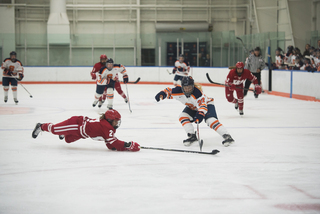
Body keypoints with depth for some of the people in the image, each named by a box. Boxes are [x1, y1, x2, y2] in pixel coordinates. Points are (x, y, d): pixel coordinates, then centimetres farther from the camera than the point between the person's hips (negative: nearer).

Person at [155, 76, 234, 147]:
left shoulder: (197, 92, -39)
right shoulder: (179, 90, -24)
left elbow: (202, 104, -47)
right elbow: (169, 91, -9)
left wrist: (200, 114, -64)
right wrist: (162, 94, -30)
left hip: (207, 104, -7)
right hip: (193, 107, 7)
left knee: (211, 121, -26)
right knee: (183, 117, -13)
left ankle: (227, 136, -28)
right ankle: (192, 136, -10)